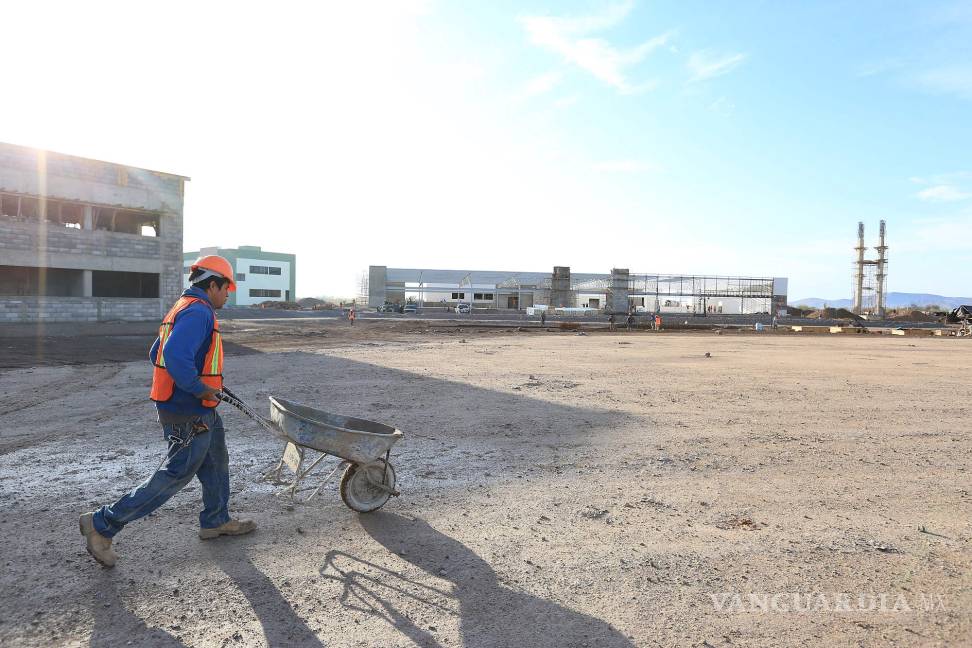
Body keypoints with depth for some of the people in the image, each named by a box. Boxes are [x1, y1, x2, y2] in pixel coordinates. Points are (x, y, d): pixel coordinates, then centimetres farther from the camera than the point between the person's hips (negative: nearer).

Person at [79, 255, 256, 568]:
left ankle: (216, 521, 35)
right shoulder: (198, 312, -20)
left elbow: (156, 353, 18)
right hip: (191, 417, -11)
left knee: (216, 464, 20)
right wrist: (201, 388, -21)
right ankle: (102, 524, 11)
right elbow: (175, 357, -34)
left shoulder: (183, 308, 13)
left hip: (203, 413, 11)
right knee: (174, 475, 1)